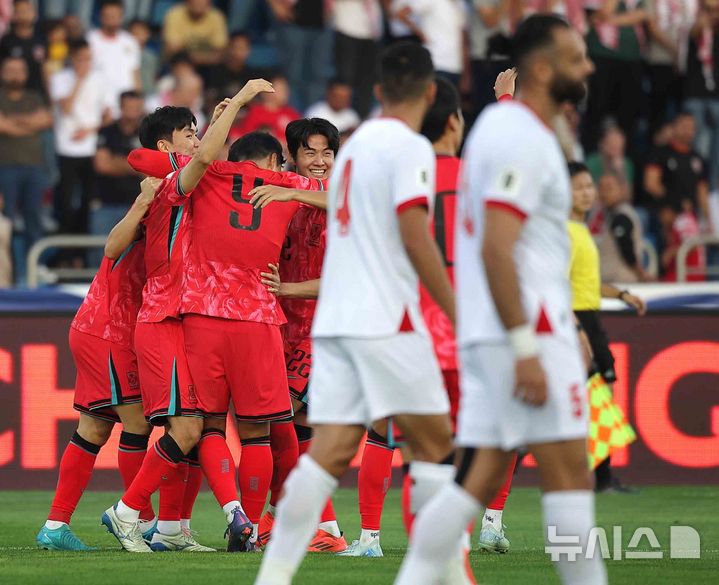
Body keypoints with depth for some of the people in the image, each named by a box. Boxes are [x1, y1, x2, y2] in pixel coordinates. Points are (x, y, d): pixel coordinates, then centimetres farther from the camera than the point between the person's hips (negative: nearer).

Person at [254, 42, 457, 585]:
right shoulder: (410, 148, -7)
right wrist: (458, 313, -10)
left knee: (329, 451, 1)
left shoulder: (354, 146, 19)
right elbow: (414, 237, -14)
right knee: (435, 441, 2)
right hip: (386, 317, -7)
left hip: (334, 317, 7)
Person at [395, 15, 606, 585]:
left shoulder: (500, 125, 18)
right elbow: (496, 248, -22)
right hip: (526, 327, -10)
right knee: (569, 470, -6)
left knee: (480, 476, 7)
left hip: (487, 332, 10)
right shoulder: (524, 140, -14)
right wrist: (526, 351, -25)